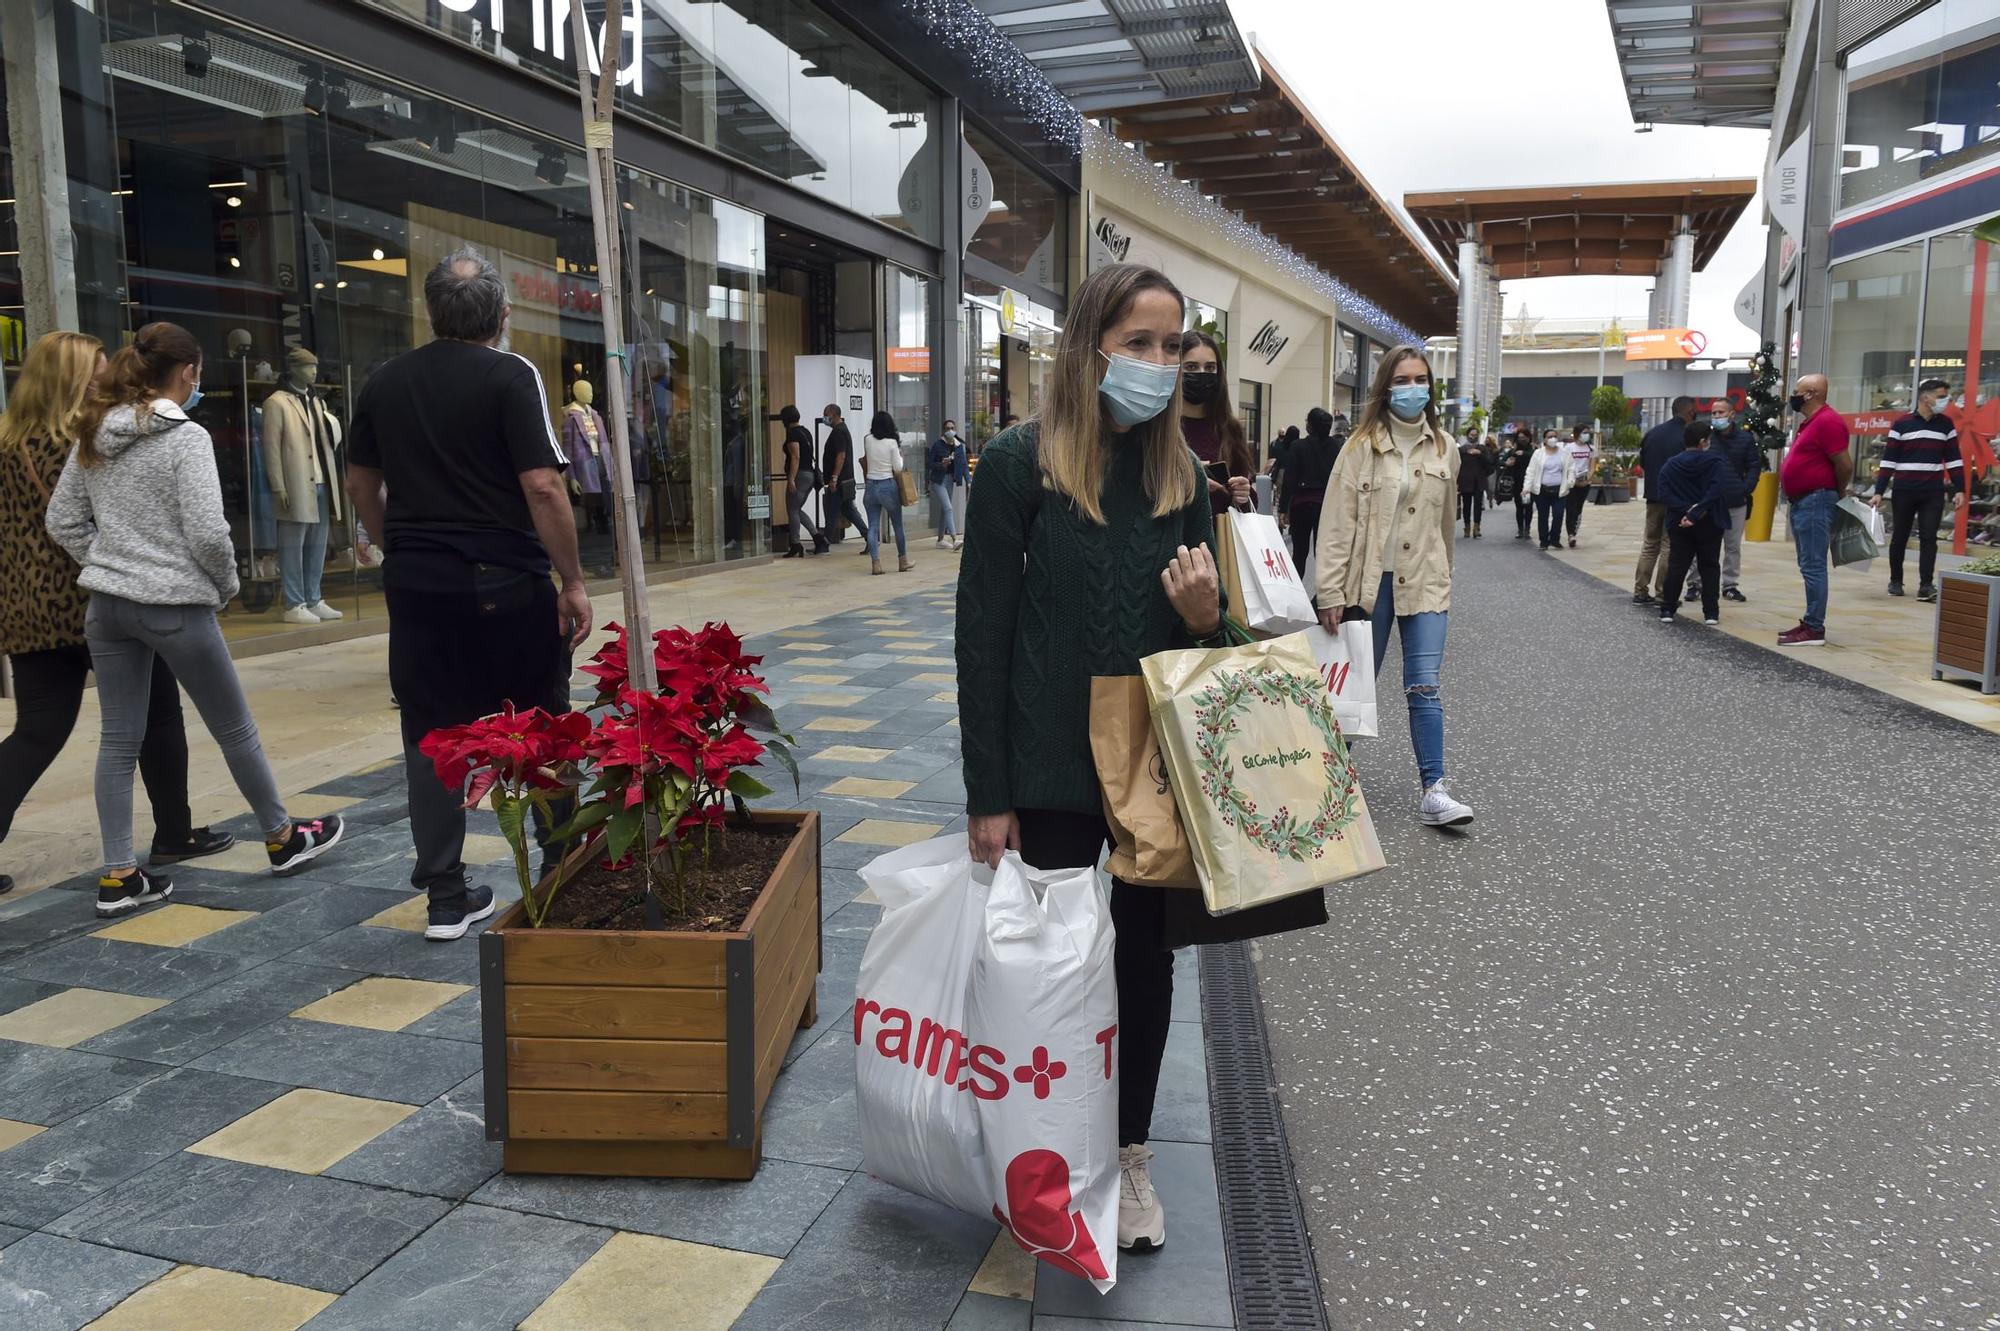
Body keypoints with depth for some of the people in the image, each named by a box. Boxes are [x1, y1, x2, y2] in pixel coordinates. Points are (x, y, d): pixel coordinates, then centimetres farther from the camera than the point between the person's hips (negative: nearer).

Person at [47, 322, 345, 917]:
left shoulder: (95, 435, 7)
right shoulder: (186, 437, -14)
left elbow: (62, 521, 10)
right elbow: (207, 532, -19)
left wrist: (108, 567, 14)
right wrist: (227, 585, -2)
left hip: (107, 606, 7)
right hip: (174, 606, -6)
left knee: (119, 741, 10)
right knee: (234, 729, 10)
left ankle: (118, 876, 13)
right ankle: (283, 839, 25)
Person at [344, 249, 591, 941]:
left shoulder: (384, 383, 8)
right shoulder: (511, 375, -9)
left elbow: (362, 485, 15)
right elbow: (542, 486, -16)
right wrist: (572, 581, -10)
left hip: (415, 581, 4)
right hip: (504, 582, -4)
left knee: (431, 736, 8)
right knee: (542, 728, 12)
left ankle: (446, 897, 11)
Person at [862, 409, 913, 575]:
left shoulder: (867, 440, -1)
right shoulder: (892, 443, -10)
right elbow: (898, 468, -8)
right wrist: (900, 455, 9)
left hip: (871, 485, 2)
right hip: (888, 485, -2)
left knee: (873, 527, 4)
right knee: (898, 525, 13)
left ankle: (875, 563, -5)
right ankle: (903, 561, 22)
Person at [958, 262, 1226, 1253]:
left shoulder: (1180, 473, 3)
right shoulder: (1021, 463, -10)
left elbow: (1207, 629, 12)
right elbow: (983, 633, -10)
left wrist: (1206, 617, -14)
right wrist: (988, 796, -11)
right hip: (1053, 764, -3)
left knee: (1146, 950, 13)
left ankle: (1130, 1151, 33)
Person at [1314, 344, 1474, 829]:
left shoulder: (1444, 448, 7)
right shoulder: (1362, 445, -4)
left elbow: (1444, 521, 16)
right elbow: (1337, 522, -8)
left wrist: (1444, 577, 19)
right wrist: (1331, 593, -13)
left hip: (1424, 583, 2)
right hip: (1369, 582, -2)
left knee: (1425, 687, -4)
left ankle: (1433, 792, -2)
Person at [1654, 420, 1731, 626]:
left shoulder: (1670, 465, 2)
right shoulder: (1717, 463, -7)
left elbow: (1665, 494, -8)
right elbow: (1715, 491, -20)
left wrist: (1686, 509, -14)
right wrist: (1697, 513, -21)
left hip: (1679, 524, 2)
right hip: (1709, 523, -2)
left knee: (1676, 566, 6)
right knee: (1710, 567, 7)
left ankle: (1667, 610, 4)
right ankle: (1711, 612, 5)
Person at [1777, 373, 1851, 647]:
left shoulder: (1827, 421, -16)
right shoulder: (1810, 422, 16)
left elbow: (1845, 465, -17)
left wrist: (1835, 494, -3)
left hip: (1815, 503, -11)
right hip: (1802, 502, 11)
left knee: (1813, 566, -9)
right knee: (1808, 566, 13)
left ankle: (1815, 629, -7)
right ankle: (1811, 622, 19)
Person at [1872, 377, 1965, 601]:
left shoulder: (1946, 425, 9)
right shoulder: (1902, 425, 0)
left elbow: (1954, 459, 11)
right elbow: (1888, 460, 0)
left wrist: (1959, 490, 3)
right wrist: (1879, 492, -6)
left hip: (1933, 493, 2)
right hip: (1903, 492, -2)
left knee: (1929, 538, -4)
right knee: (1899, 537, 7)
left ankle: (1926, 585, -6)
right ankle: (1895, 581, 20)